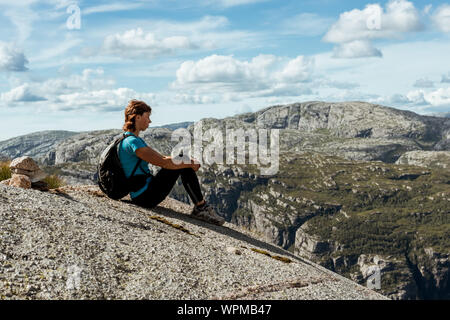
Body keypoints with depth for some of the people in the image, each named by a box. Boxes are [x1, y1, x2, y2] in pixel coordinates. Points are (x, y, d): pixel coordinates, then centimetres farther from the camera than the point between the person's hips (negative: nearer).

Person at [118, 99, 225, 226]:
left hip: (144, 194, 10)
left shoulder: (135, 139, 14)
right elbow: (163, 163, -22)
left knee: (183, 160, 8)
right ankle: (201, 207, -3)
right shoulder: (131, 142, -19)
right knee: (185, 167, -11)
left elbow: (162, 158, 14)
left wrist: (188, 161, 2)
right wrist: (190, 165, -10)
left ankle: (200, 208, 7)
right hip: (145, 198, -10)